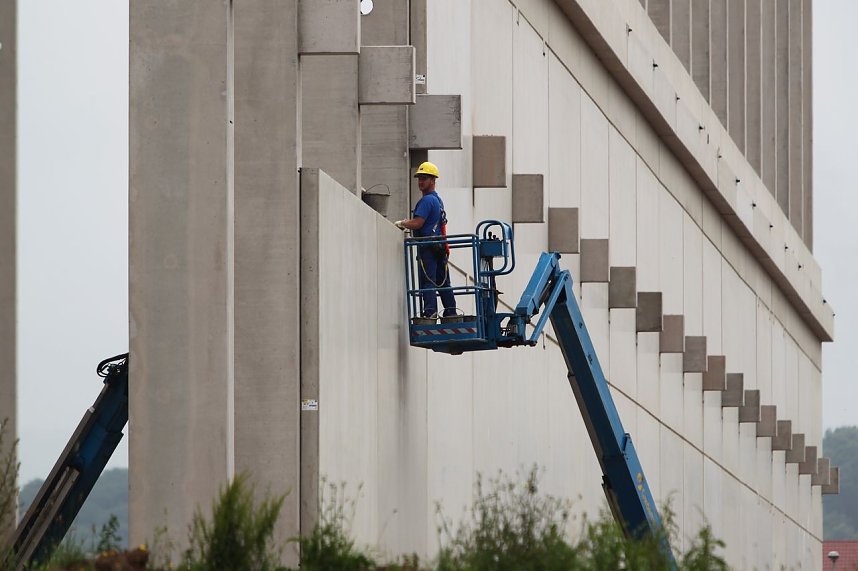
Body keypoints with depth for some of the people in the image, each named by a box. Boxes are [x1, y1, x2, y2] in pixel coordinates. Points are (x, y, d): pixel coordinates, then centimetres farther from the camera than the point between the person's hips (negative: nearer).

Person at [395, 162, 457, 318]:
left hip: (428, 247, -9)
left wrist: (401, 223, -2)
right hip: (440, 247, 9)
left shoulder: (426, 200, -11)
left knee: (427, 281, -11)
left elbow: (417, 223, -18)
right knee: (443, 282, 10)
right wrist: (407, 224, 19)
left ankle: (430, 311, -18)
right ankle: (450, 311, 9)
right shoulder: (438, 200, 20)